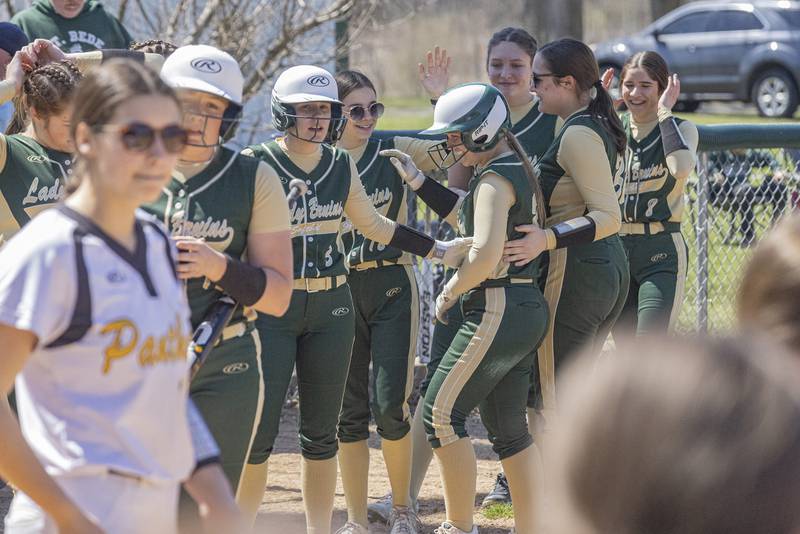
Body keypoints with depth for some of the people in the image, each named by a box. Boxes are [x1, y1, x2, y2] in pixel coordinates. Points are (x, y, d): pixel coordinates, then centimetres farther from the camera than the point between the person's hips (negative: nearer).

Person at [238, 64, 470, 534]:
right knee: (258, 430, -8)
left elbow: (374, 225, 19)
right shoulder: (257, 165, -9)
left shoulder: (342, 165, 6)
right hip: (271, 309, -4)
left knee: (322, 432, 8)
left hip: (331, 307, 4)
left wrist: (439, 250, 17)